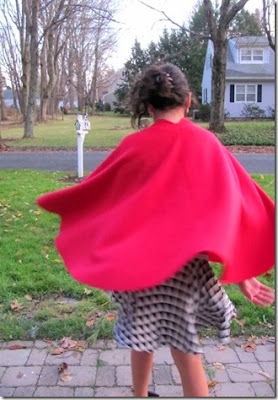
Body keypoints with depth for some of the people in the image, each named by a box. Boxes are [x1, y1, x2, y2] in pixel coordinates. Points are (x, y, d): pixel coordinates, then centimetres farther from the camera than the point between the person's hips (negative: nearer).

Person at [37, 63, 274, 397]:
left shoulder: (135, 145, -9)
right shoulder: (207, 143, -6)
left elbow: (95, 191, 2)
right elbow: (233, 206, -8)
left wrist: (50, 202, 21)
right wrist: (242, 273, -4)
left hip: (139, 261, 0)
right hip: (187, 264, 0)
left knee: (143, 340, 20)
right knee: (185, 348, 11)